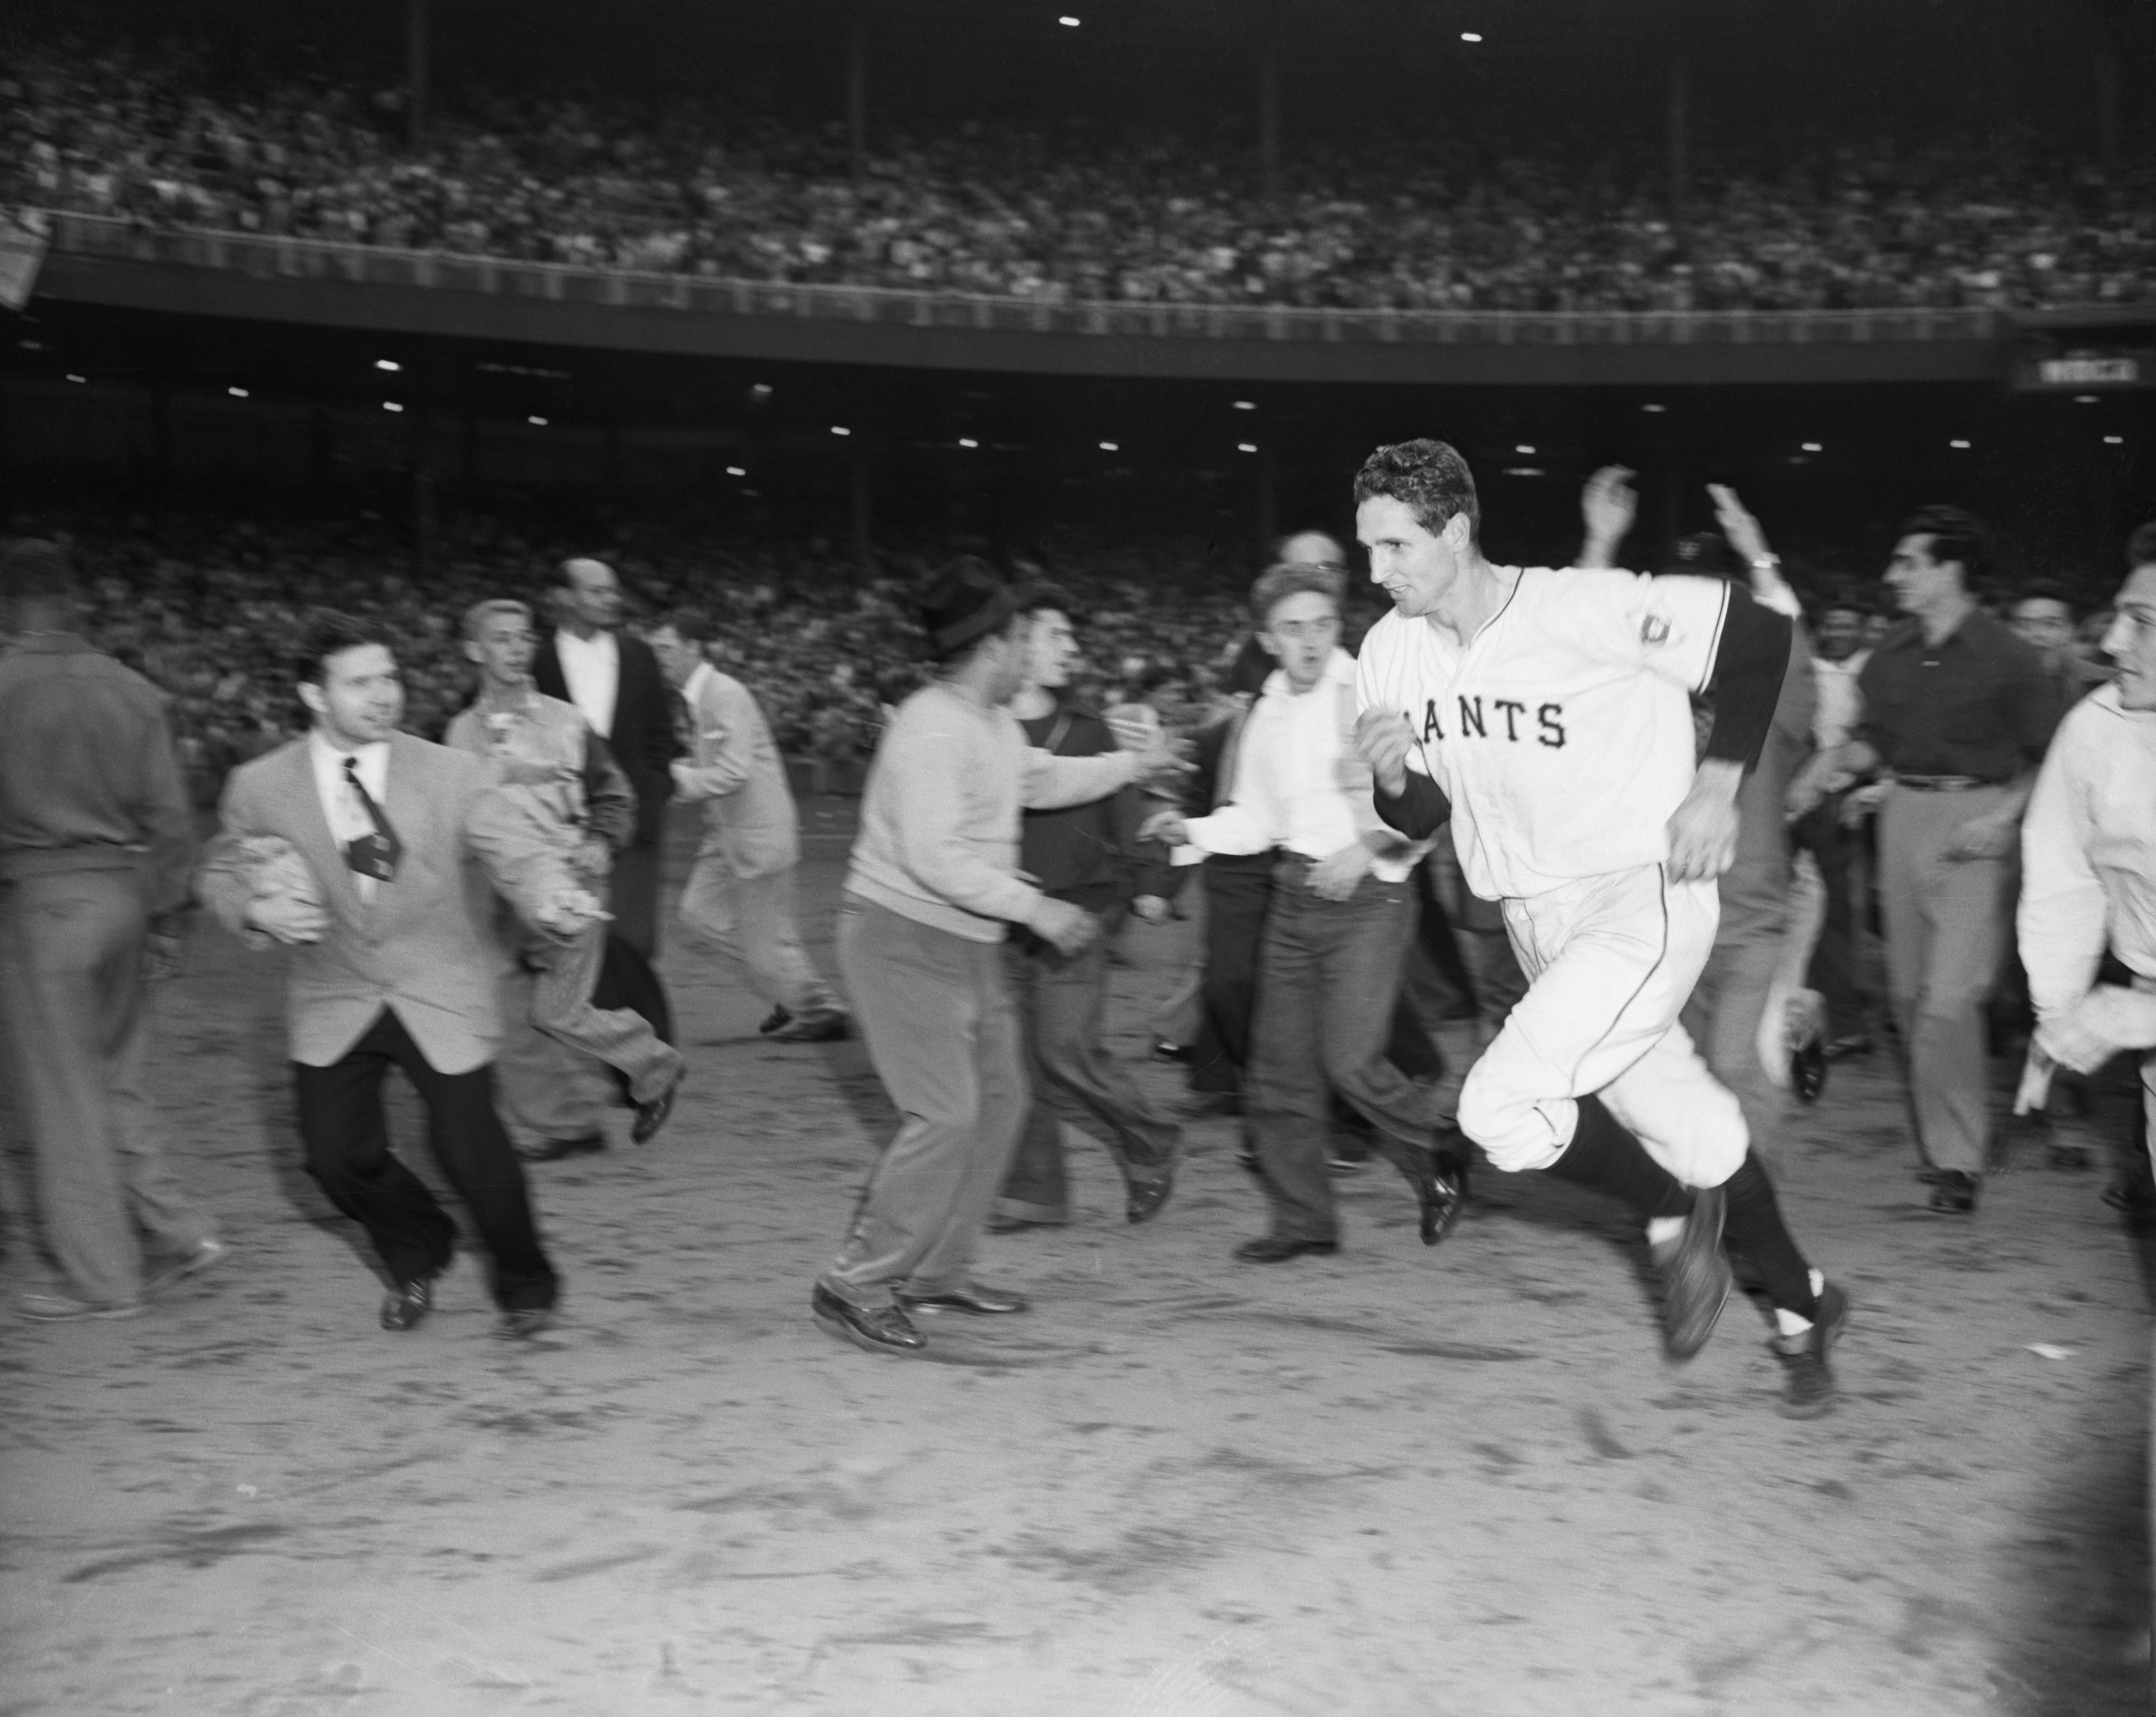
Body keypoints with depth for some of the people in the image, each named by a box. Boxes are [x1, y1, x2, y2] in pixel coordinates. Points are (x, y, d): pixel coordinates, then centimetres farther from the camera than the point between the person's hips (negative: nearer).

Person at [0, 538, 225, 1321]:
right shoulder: (132, 691, 1)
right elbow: (169, 814, 2)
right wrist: (168, 915, 9)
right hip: (127, 890, 5)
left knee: (63, 1095, 5)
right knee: (112, 1080, 19)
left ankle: (104, 1280, 11)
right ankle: (183, 1231, 14)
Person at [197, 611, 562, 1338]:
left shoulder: (451, 773, -8)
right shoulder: (260, 787, -5)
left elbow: (506, 853, -14)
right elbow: (219, 874, 8)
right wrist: (257, 911, -15)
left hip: (442, 995, -2)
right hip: (334, 999, 2)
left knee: (468, 1143, -10)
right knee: (337, 1153, -2)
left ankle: (524, 1283, 20)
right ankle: (416, 1257, 33)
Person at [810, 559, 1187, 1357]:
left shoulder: (993, 723, 11)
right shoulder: (932, 728, -20)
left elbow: (1042, 779, 31)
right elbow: (933, 857, -28)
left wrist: (1132, 765, 32)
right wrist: (1035, 908, -26)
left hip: (965, 941, 10)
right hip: (903, 937, -10)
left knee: (1000, 1098, 11)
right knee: (946, 1114, -14)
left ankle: (936, 1270, 20)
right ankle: (855, 1286, -7)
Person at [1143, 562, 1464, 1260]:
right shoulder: (1268, 713, 11)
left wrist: (1369, 846, -23)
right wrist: (1191, 829, 2)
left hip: (1369, 895, -7)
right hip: (1295, 896, 7)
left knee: (1350, 1058, -14)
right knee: (1280, 1063, 7)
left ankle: (1440, 1168, 12)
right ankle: (1303, 1218, 19)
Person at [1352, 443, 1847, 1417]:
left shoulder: (1585, 609, -19)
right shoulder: (1390, 654, -1)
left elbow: (1759, 635, -12)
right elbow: (1422, 820, 8)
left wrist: (1717, 786, -15)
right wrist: (1393, 778, -15)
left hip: (1647, 900, -6)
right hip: (1538, 926, 6)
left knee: (1501, 1108, -20)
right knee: (1690, 1131, 14)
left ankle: (1674, 1216, 6)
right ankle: (1803, 1307, 35)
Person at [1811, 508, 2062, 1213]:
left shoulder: (2007, 658, -7)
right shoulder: (1894, 652, 7)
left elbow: (2046, 755, -2)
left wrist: (2005, 815, -16)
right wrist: (1823, 769, -3)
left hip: (1974, 822, -6)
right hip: (1905, 812, 6)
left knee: (1950, 997, -12)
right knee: (1909, 991, 11)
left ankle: (1957, 1157, 0)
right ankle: (1943, 1134, 27)